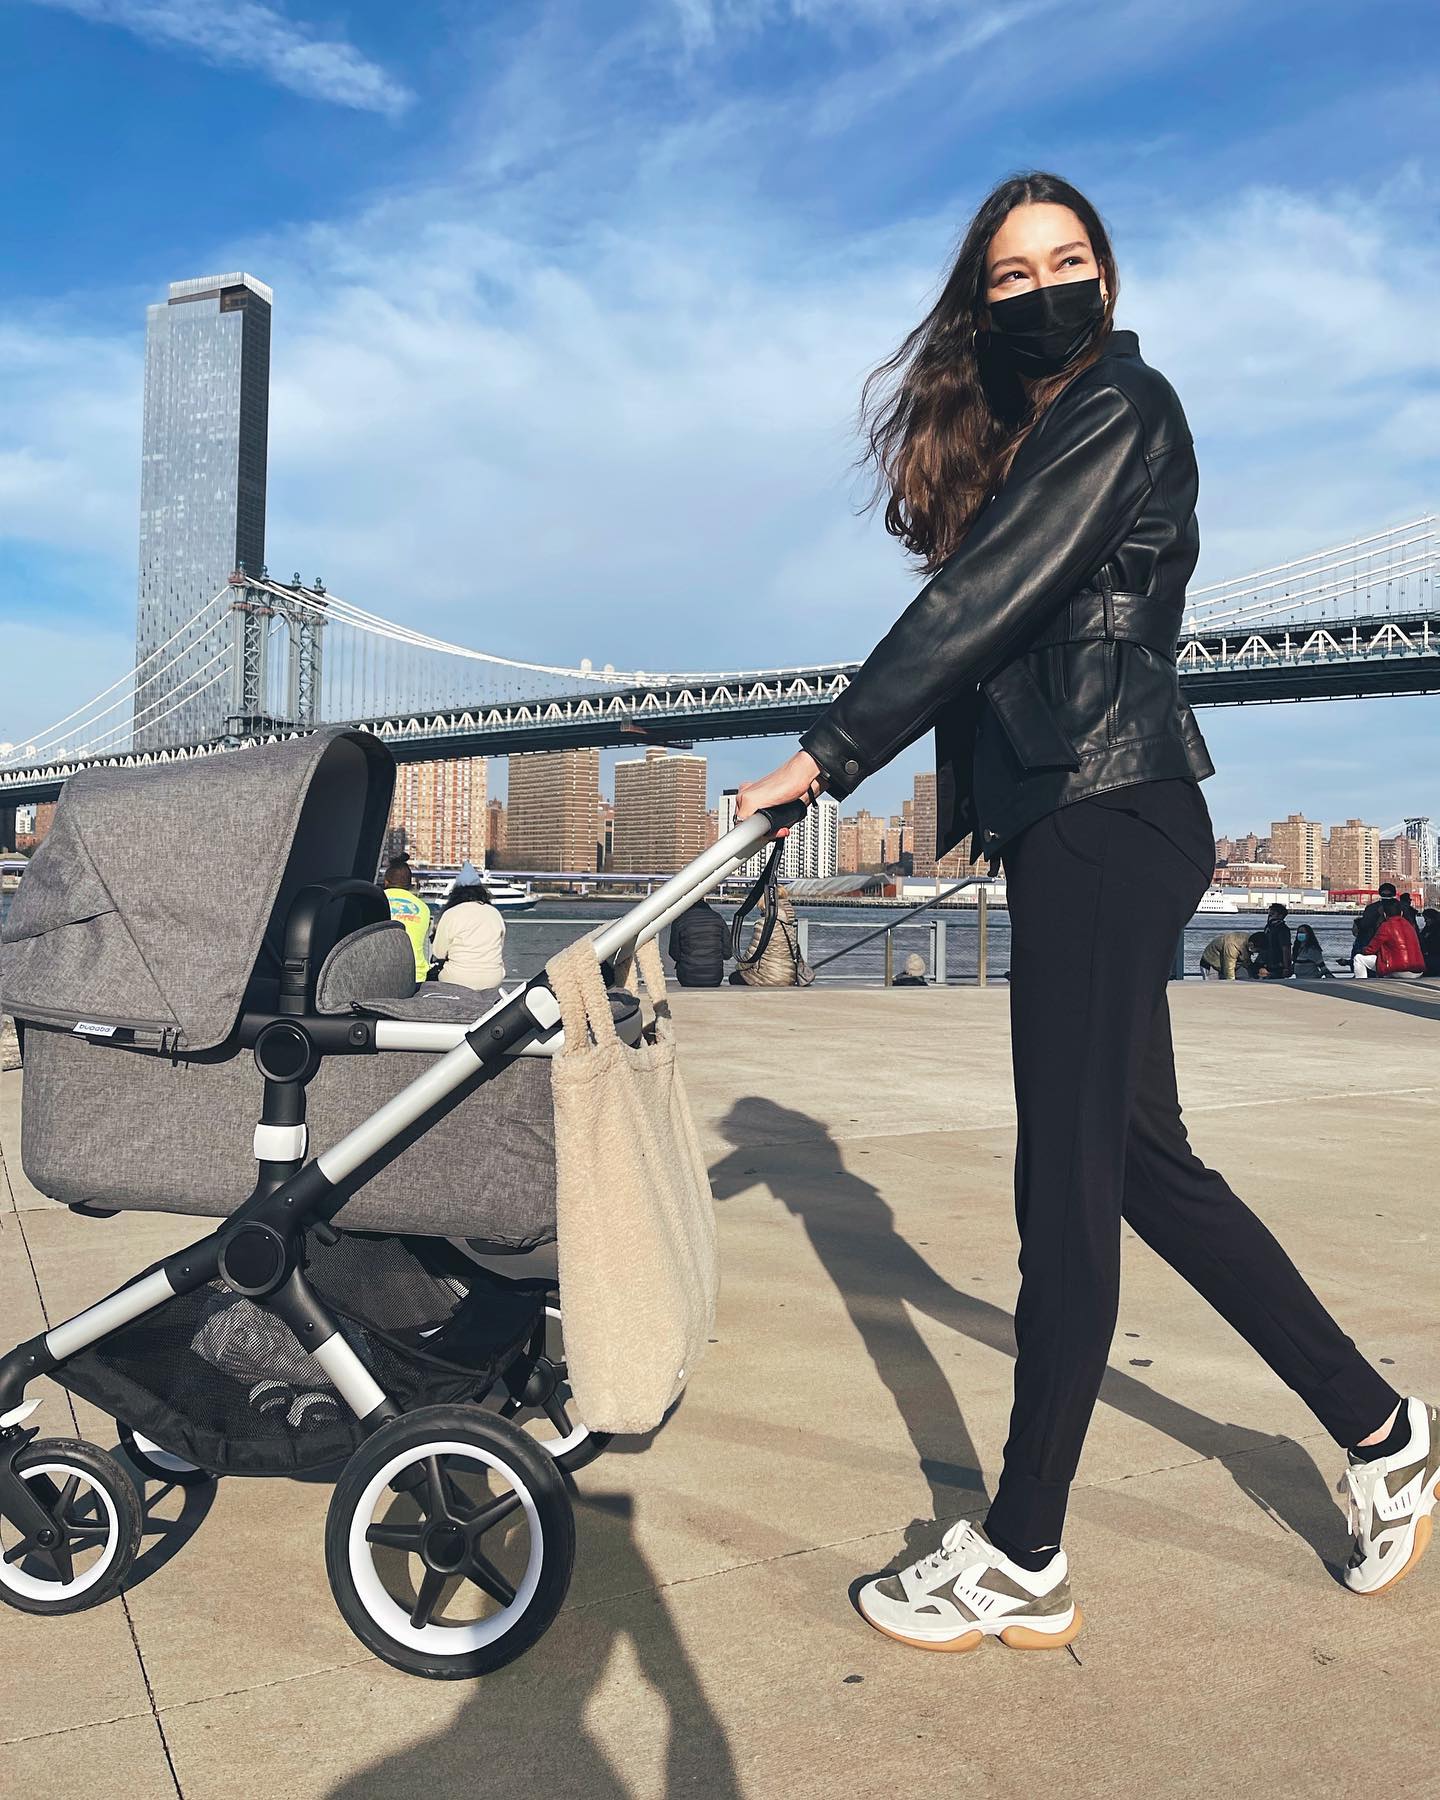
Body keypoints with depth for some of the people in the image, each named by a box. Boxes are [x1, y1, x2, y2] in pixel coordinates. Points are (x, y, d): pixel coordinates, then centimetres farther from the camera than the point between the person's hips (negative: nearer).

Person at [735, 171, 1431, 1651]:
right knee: (1139, 1159, 13)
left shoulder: (1119, 408, -5)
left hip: (1108, 822, -10)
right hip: (1074, 822, 10)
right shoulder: (1017, 437, 23)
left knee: (1068, 1186, -5)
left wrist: (827, 754, -17)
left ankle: (1022, 1564, 8)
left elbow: (982, 597, -16)